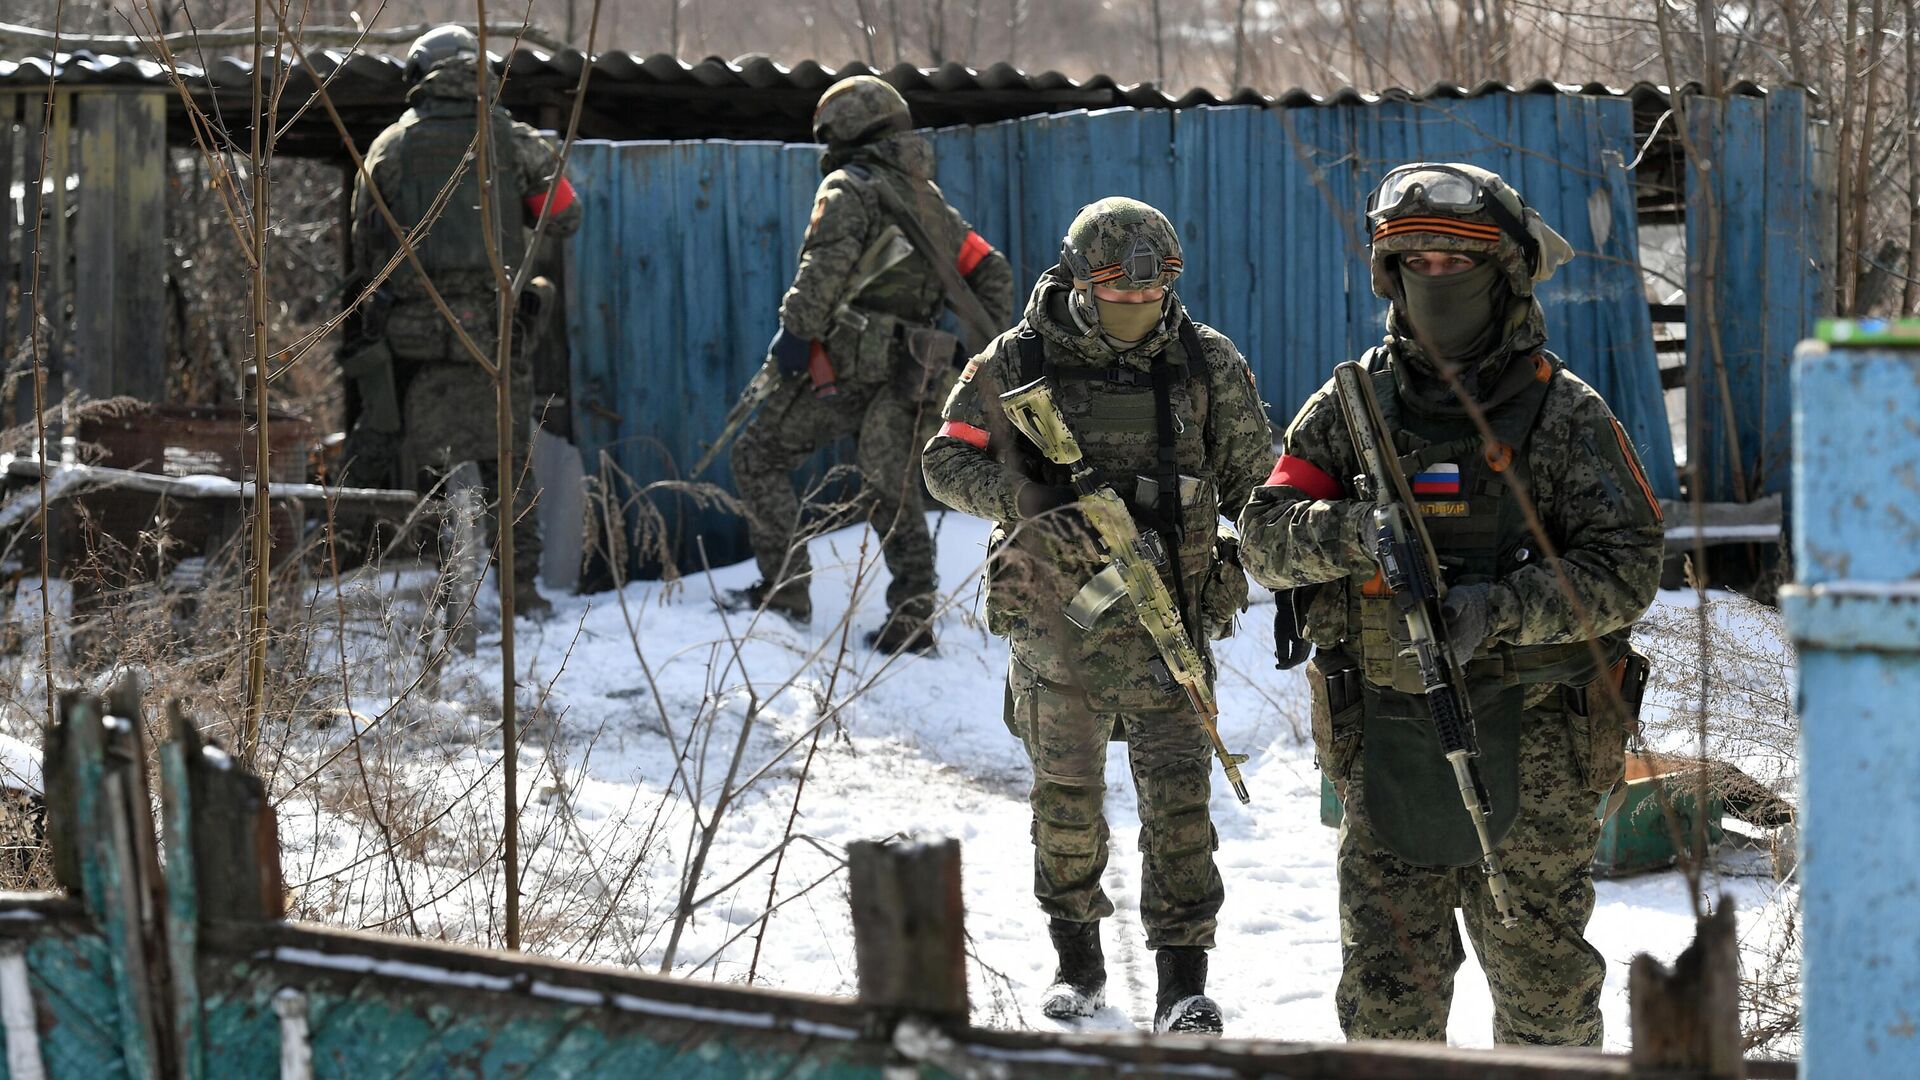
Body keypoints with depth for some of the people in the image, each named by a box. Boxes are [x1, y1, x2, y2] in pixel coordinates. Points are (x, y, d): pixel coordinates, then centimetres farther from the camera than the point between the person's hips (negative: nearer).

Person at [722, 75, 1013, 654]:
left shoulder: (849, 187, -3)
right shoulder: (931, 200, 20)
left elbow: (827, 263, -20)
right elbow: (990, 270, 20)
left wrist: (796, 329, -20)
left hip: (845, 365, -6)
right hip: (909, 375, 6)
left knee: (759, 456, 6)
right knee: (892, 492, 10)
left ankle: (784, 589, 1)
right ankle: (912, 618, 5)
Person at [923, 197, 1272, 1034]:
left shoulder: (1209, 366, 0)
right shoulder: (1016, 365, -4)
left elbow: (1253, 479, 11)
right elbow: (947, 464, 0)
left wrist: (1237, 565, 0)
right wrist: (1027, 498, -17)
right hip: (1054, 617, 0)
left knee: (1177, 797, -7)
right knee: (1065, 799, 11)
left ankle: (1183, 980, -2)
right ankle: (1076, 957, 29)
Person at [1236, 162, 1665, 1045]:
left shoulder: (1564, 415, -2)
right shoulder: (1348, 409, 6)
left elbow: (1627, 567, -8)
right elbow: (1265, 535, 1)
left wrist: (1498, 611, -22)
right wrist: (1356, 531, -20)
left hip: (1531, 743, -2)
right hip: (1387, 743, 2)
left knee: (1543, 975, 6)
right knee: (1387, 986, 3)